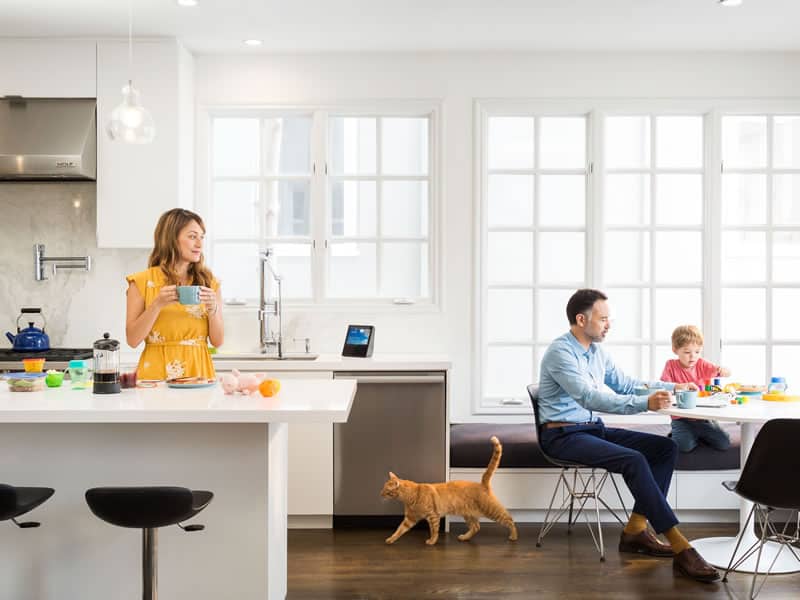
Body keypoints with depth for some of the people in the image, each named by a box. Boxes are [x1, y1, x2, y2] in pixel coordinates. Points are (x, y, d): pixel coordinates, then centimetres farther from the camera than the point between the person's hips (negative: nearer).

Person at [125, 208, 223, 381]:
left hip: (199, 369, 1)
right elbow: (133, 340, -2)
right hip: (157, 372, -1)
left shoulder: (209, 282, 9)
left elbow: (218, 341, 7)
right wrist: (157, 305, -12)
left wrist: (213, 309, -9)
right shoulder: (142, 282, 2)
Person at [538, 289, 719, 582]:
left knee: (666, 447, -2)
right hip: (564, 435, -9)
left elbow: (625, 383, 18)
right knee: (633, 460, -30)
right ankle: (681, 549, -25)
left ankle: (635, 529, -4)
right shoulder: (560, 352, -18)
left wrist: (672, 387, 6)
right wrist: (645, 403, -37)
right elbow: (590, 397, -29)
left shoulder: (596, 351, 10)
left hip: (594, 429, 9)